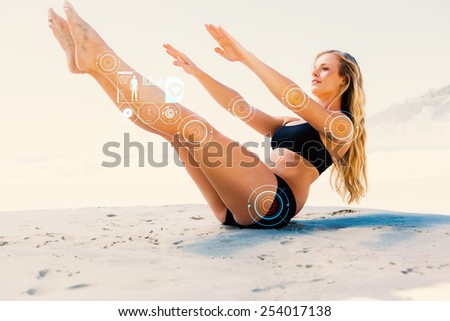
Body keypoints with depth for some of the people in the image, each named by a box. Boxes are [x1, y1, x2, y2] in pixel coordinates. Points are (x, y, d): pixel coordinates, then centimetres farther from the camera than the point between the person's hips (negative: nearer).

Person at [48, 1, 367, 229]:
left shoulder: (341, 125, 7)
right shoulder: (291, 122, 30)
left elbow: (297, 99, -13)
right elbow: (242, 109, 22)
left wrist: (244, 56, -17)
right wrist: (198, 72, 14)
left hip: (273, 202, -7)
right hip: (239, 207, 7)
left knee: (191, 124, -22)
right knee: (173, 123, -4)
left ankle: (98, 57, -19)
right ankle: (93, 62, -8)